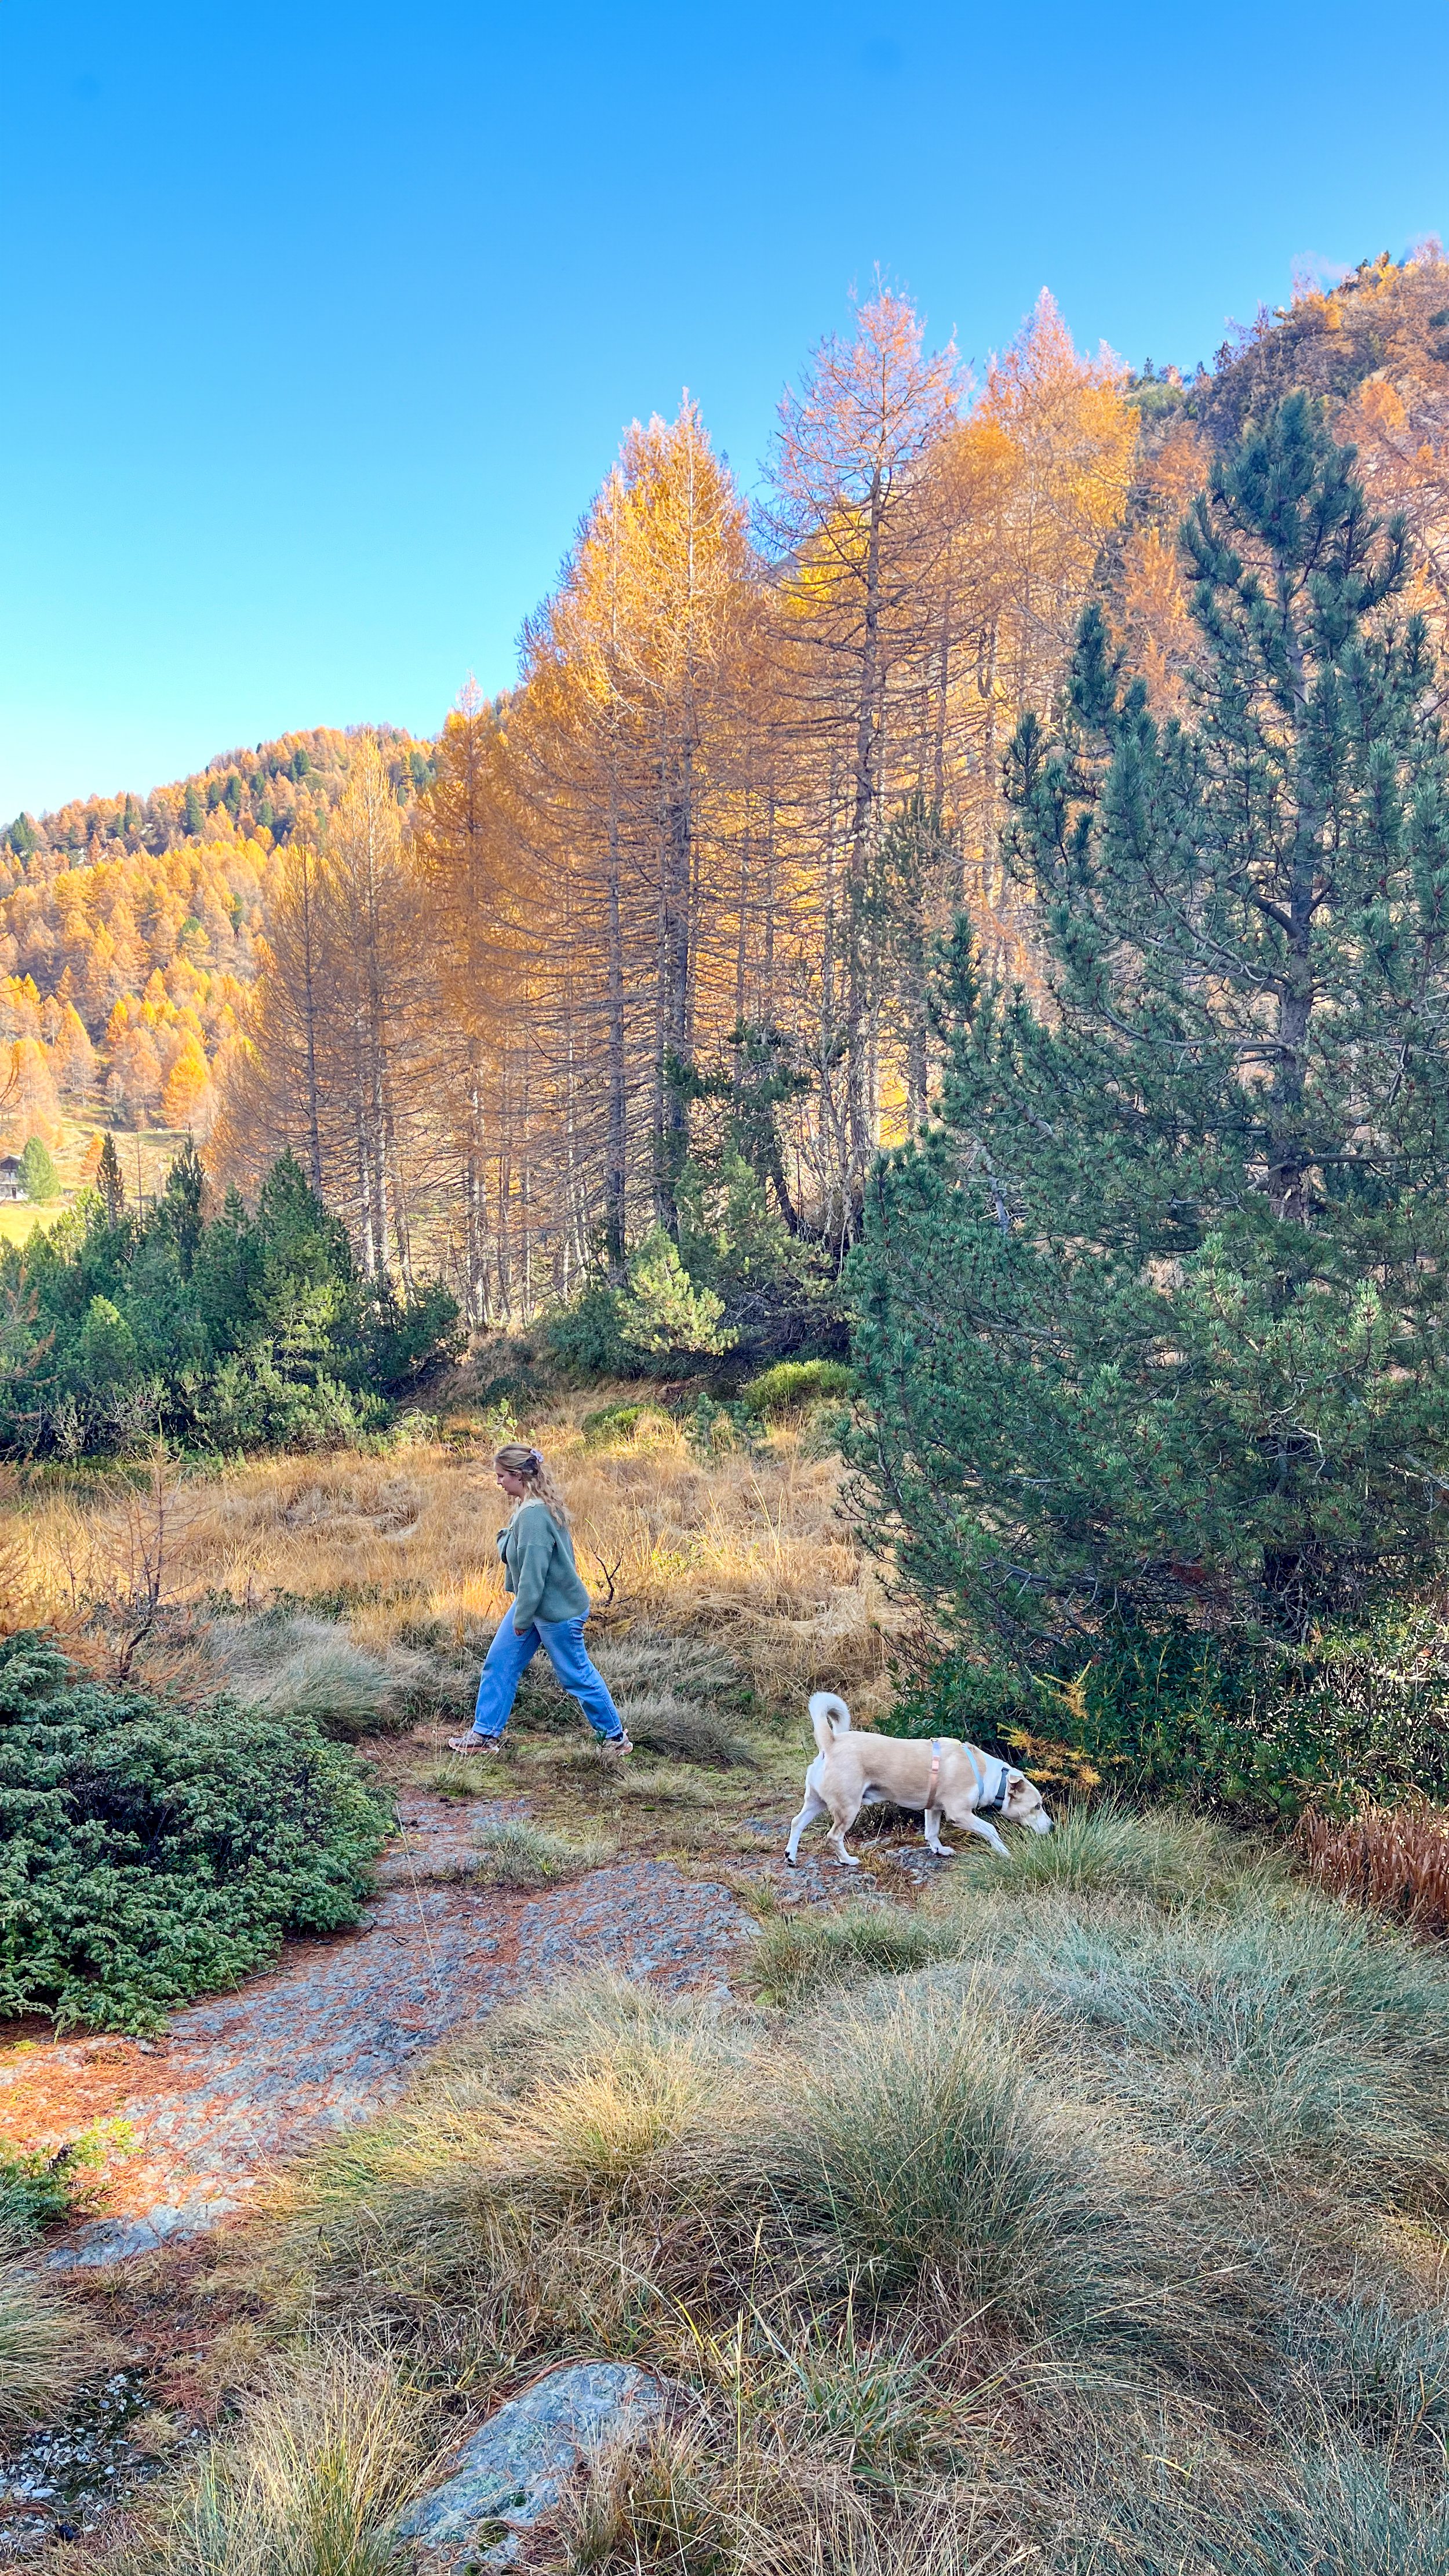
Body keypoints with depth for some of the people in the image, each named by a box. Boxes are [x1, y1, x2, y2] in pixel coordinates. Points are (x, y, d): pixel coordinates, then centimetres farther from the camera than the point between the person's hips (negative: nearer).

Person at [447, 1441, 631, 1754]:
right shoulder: (534, 1506, 3)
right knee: (499, 1665, 13)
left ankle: (615, 1736, 23)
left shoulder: (534, 1515, -28)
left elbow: (533, 1570, -26)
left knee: (577, 1676, 5)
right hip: (533, 1604, 10)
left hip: (557, 1611, -10)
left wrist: (522, 1618, -20)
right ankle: (483, 1735, 24)